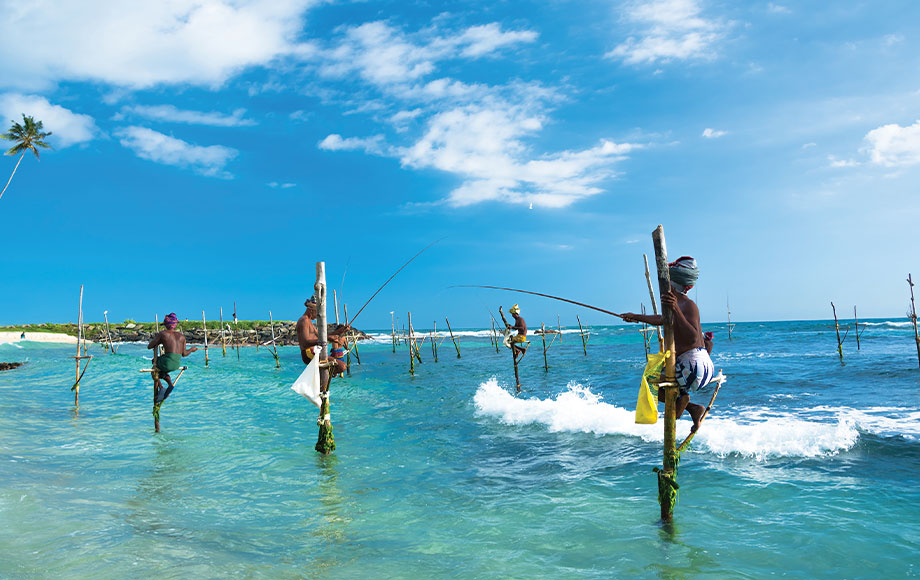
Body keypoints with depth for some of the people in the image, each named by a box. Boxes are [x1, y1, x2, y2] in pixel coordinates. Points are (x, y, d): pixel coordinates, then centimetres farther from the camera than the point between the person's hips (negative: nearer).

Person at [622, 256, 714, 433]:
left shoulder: (688, 305, -15)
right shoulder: (678, 305, 13)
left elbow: (692, 338, -30)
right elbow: (661, 320, 34)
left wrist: (675, 309, -37)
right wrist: (636, 317, 44)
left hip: (696, 367, -10)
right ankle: (693, 408, 14)